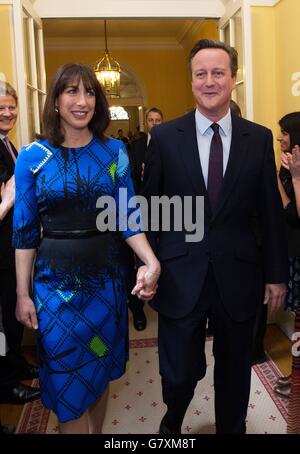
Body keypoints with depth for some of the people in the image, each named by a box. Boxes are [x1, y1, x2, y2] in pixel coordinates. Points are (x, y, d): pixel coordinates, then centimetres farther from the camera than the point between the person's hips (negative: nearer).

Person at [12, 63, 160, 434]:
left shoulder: (114, 151, -2)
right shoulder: (32, 157, -6)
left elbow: (126, 217, -3)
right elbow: (25, 231, -3)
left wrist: (151, 261, -19)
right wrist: (22, 294, -3)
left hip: (106, 278, 2)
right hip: (56, 284, -1)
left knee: (100, 371, 19)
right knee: (67, 382, 9)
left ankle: (97, 433, 44)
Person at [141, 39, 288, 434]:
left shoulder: (259, 138, 2)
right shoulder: (165, 136, -1)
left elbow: (271, 212, 3)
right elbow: (149, 208, 2)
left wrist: (276, 274, 4)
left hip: (238, 278, 2)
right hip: (180, 277, -1)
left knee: (234, 372, 17)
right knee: (179, 373, 9)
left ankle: (231, 428, 45)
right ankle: (172, 421, 44)